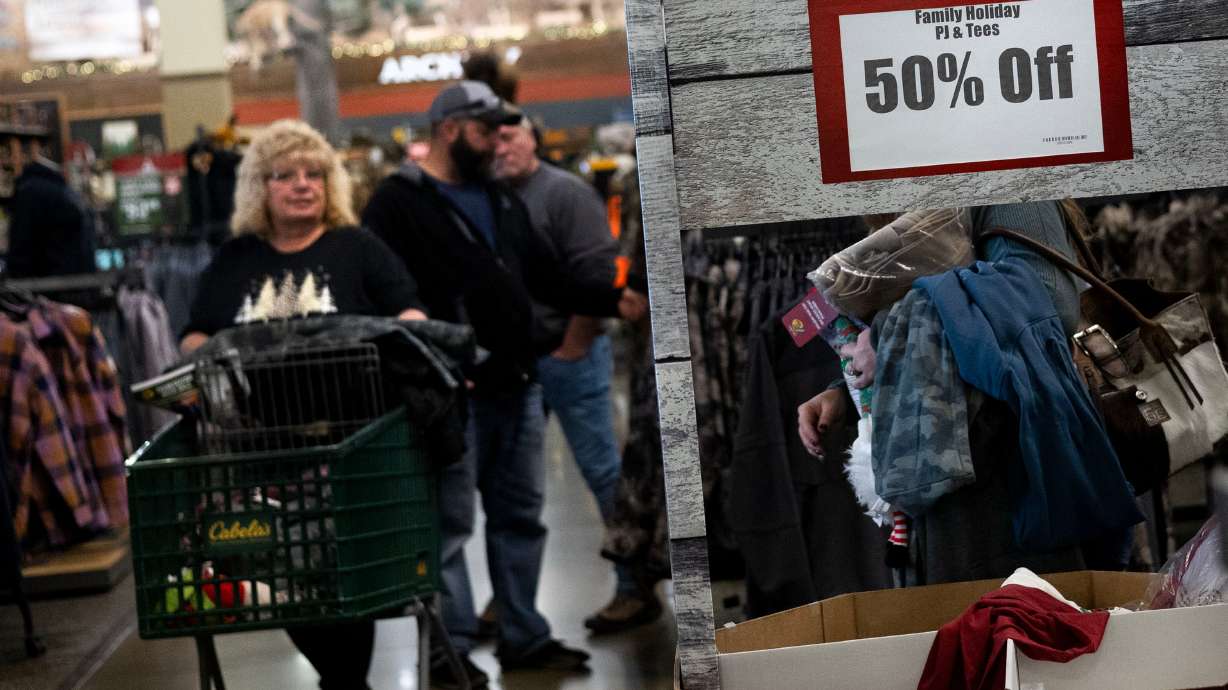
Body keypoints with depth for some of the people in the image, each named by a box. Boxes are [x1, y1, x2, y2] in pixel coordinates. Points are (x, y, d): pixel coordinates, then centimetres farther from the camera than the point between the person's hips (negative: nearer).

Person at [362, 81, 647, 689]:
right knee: (450, 524, -2)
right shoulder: (398, 203, -5)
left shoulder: (502, 202, 19)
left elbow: (548, 280, 20)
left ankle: (524, 636, 23)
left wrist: (613, 300, 6)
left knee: (520, 517, 13)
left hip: (517, 386, 8)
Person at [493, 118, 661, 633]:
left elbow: (599, 275, -15)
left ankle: (636, 587, 5)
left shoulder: (565, 193, -8)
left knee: (603, 469, -2)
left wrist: (572, 349, -14)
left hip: (569, 355, -6)